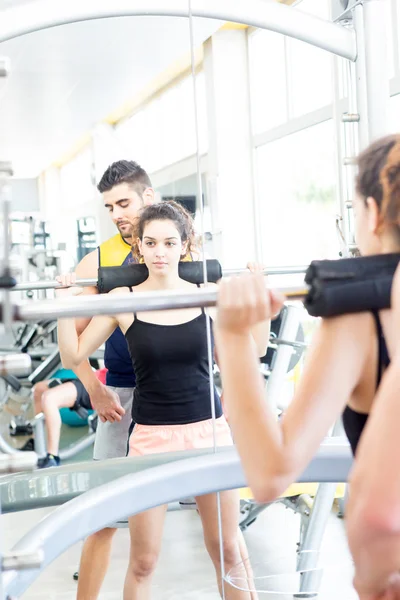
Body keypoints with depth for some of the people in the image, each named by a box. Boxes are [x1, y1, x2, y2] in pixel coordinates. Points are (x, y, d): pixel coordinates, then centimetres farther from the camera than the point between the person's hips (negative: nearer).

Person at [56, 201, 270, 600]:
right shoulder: (123, 299, -5)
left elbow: (255, 348, 8)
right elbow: (73, 357, 1)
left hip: (209, 430, 1)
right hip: (151, 436, -1)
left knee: (228, 550, 12)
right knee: (143, 561, 6)